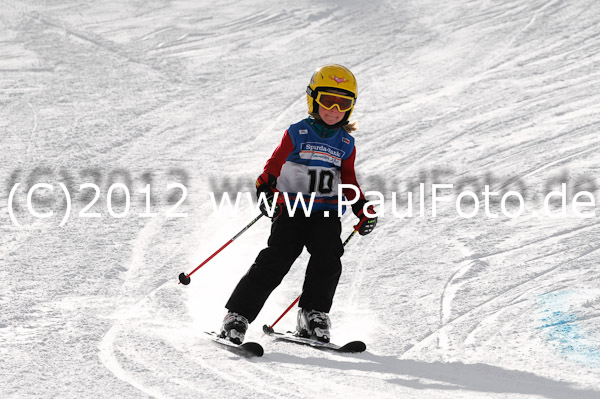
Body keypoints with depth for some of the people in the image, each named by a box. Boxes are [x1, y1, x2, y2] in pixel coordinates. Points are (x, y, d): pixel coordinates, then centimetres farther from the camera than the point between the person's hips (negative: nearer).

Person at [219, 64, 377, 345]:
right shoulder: (297, 134, 1)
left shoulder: (346, 144, 11)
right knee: (275, 260, -16)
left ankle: (313, 316, -9)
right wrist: (265, 193, -22)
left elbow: (349, 183, 19)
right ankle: (238, 316, -11)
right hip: (291, 209, -3)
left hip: (327, 214, 3)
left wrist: (364, 211, 6)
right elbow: (273, 167, -4)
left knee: (328, 256, -21)